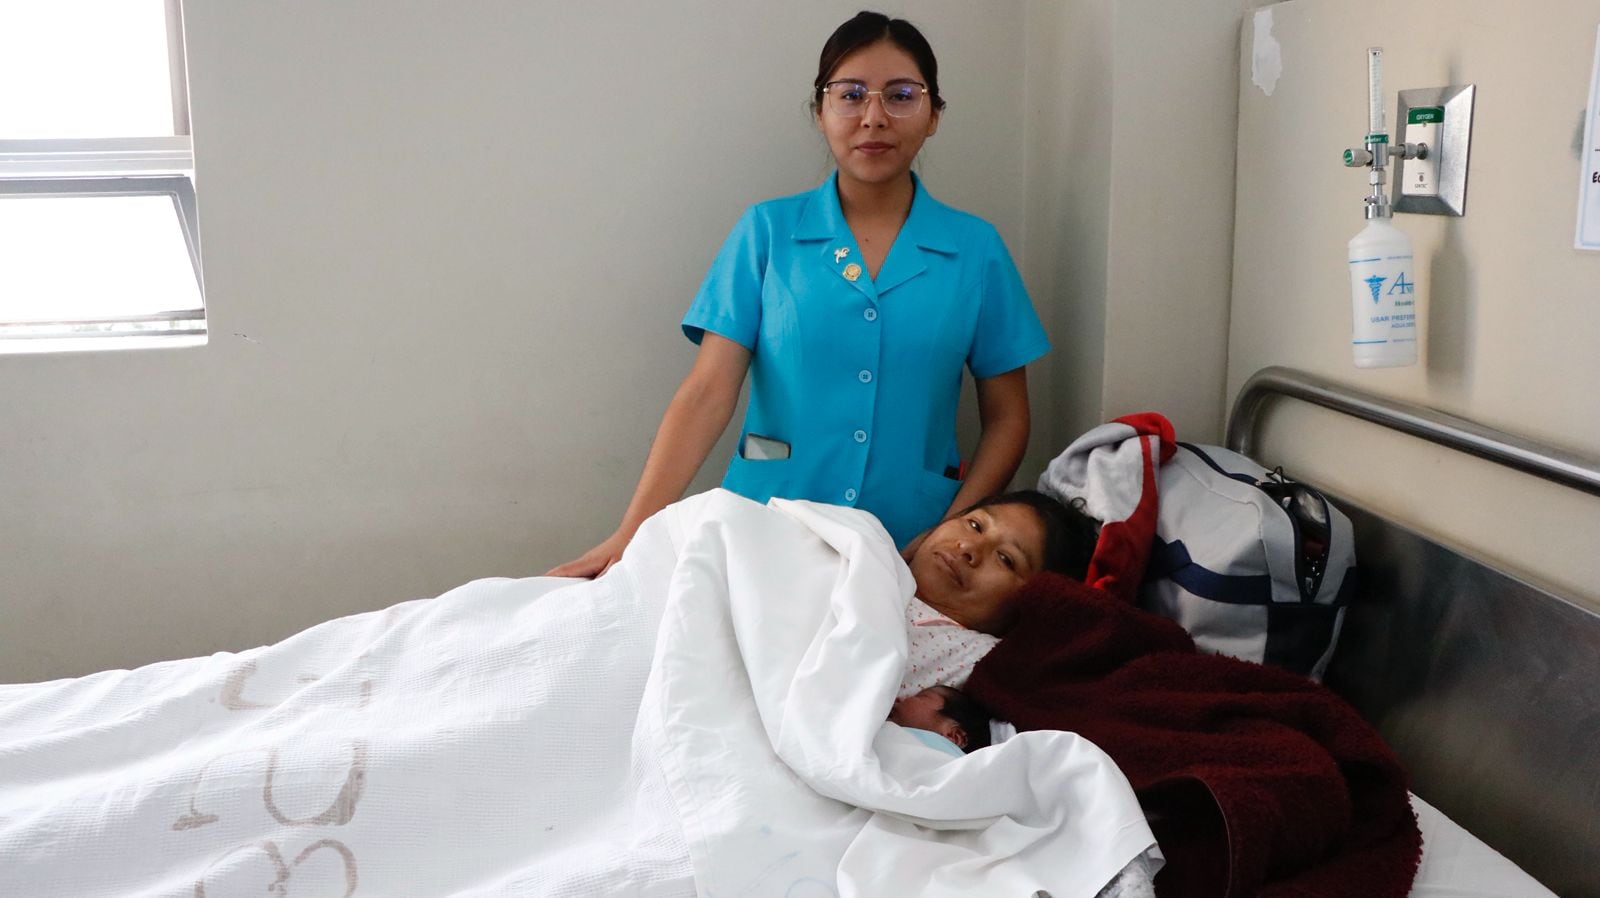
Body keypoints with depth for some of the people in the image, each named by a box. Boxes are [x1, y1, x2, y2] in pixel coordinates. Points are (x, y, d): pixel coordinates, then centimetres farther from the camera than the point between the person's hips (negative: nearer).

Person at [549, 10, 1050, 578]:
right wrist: (631, 534, -18)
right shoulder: (766, 233, 0)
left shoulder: (975, 249, 2)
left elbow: (1005, 418, 5)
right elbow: (708, 393, -7)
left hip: (911, 547, 1)